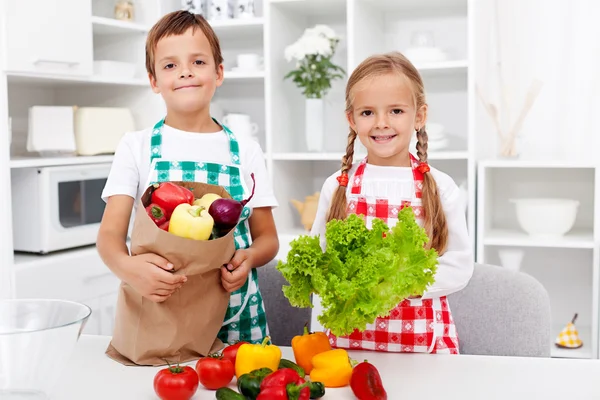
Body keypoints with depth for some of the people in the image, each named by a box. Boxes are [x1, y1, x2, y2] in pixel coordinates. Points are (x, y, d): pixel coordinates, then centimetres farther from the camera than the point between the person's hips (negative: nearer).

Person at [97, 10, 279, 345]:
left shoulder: (246, 151, 6)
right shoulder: (136, 146, 3)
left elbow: (267, 238, 10)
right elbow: (110, 234, -3)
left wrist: (249, 258, -13)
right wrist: (127, 267, -26)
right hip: (157, 312, -1)